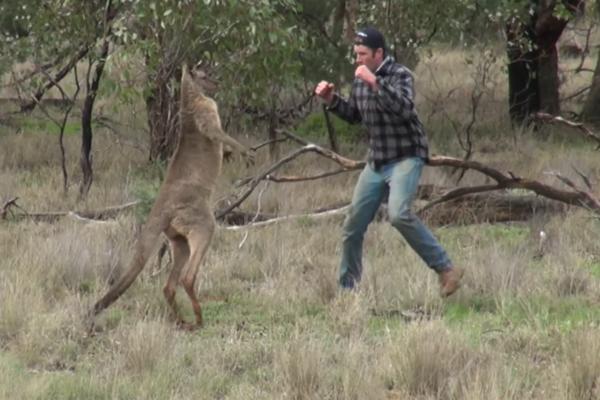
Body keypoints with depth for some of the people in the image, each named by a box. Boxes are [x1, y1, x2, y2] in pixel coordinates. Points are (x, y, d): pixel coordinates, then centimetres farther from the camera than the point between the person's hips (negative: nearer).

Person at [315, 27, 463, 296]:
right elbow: (353, 115, 22)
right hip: (376, 162, 7)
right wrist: (331, 100, 5)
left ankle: (446, 270, -22)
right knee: (353, 226, 7)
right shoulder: (361, 79, 7)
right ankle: (346, 288, 21)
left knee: (398, 214, -29)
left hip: (406, 157, -7)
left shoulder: (400, 75, -13)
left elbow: (404, 109, -30)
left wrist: (375, 82, -33)